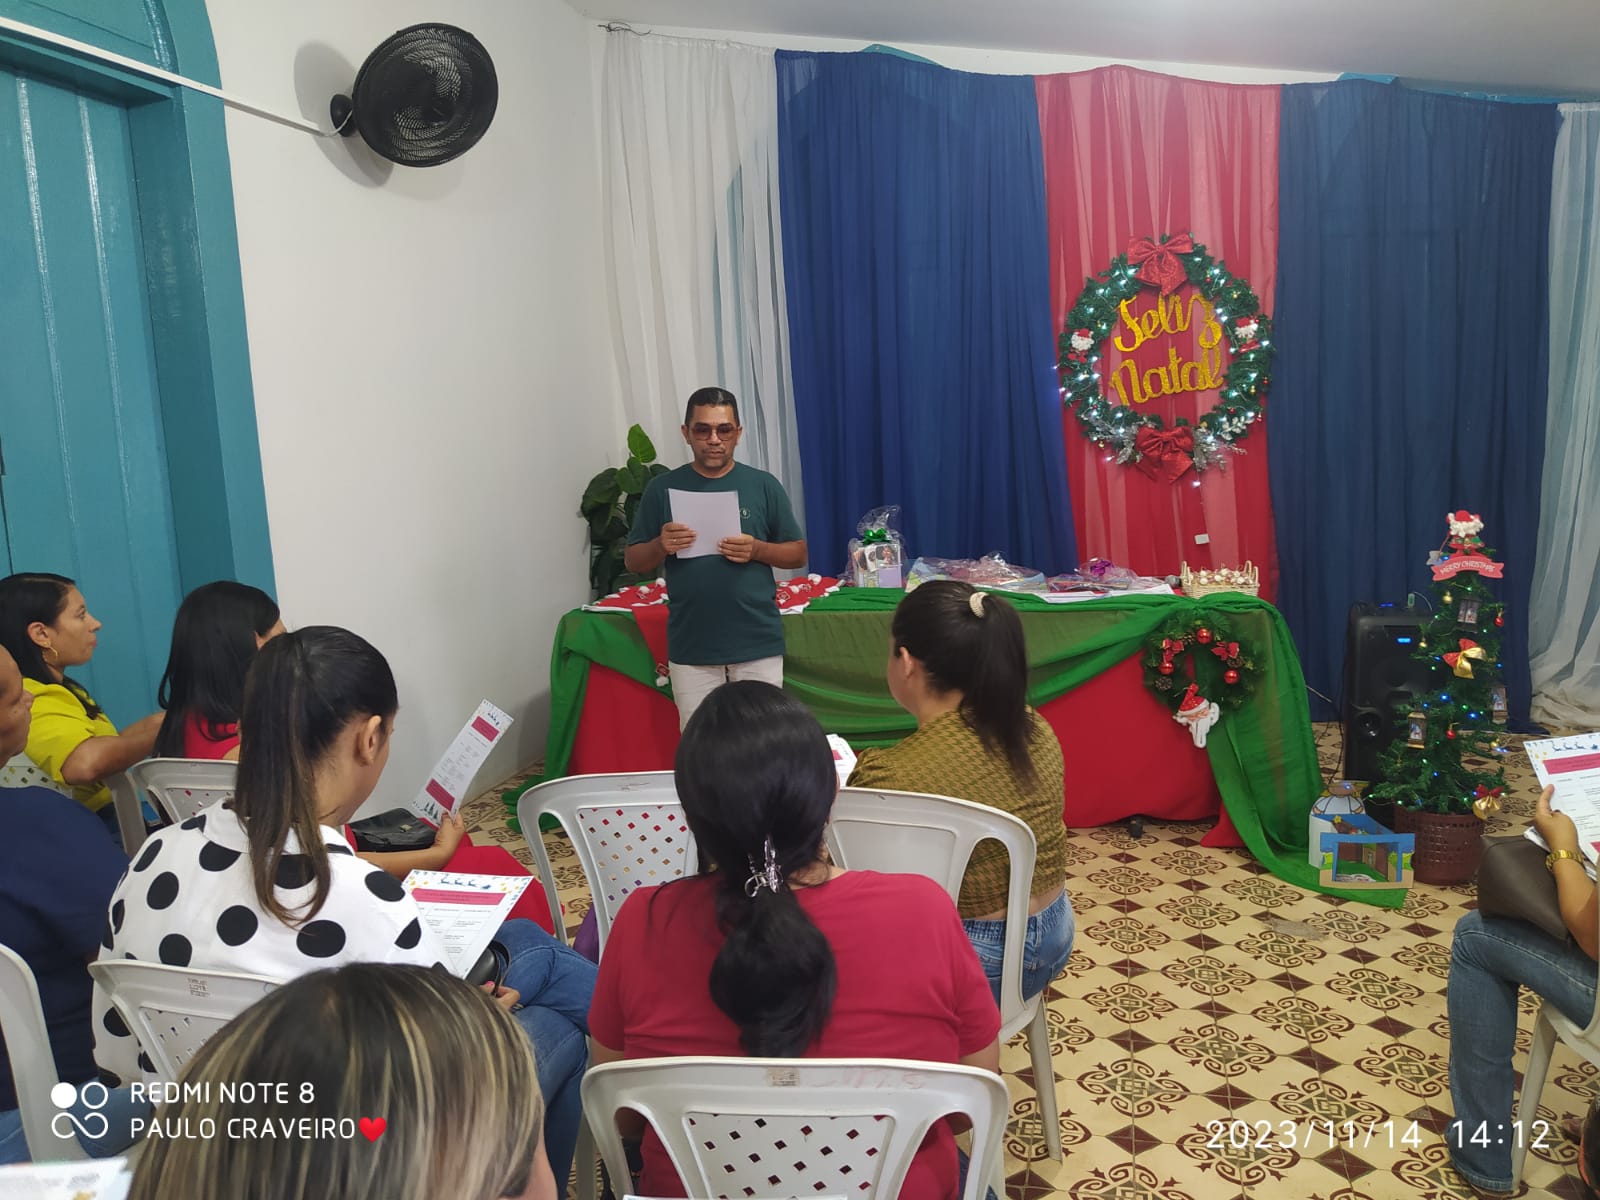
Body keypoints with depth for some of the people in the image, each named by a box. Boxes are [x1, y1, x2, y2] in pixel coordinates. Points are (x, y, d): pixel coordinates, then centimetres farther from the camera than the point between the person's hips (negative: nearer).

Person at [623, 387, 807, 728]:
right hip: (690, 647, 1)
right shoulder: (662, 489, 3)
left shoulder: (763, 485, 2)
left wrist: (757, 549, -14)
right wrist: (661, 546, -15)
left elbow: (798, 553, 5)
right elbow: (633, 562, 7)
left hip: (757, 644, 0)